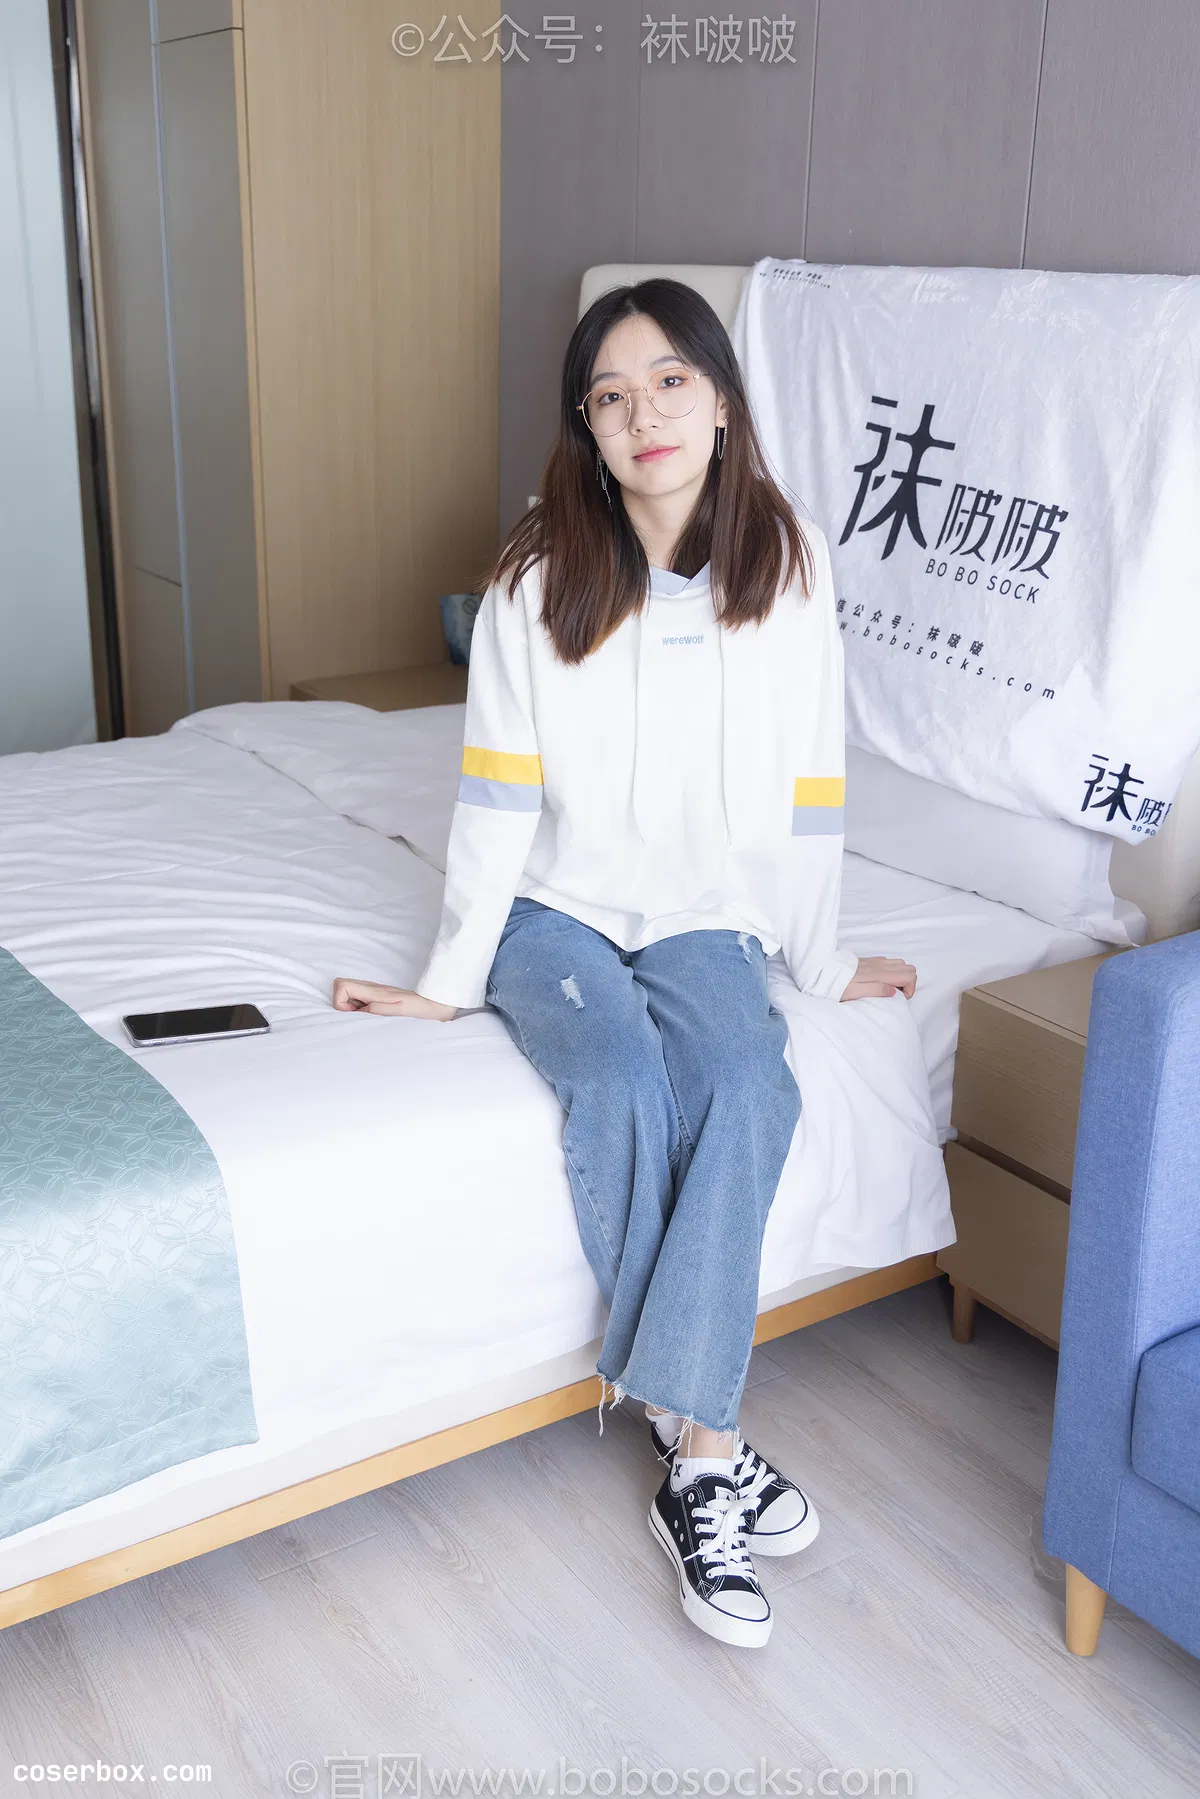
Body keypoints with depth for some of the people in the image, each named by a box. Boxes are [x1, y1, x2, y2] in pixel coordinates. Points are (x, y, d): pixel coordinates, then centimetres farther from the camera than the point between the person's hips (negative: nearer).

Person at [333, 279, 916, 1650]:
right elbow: (501, 795, -6)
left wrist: (823, 960, 6)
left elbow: (806, 791, 2)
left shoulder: (786, 567, -4)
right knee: (621, 1076, -30)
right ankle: (707, 1442, -15)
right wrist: (451, 977, -6)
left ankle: (691, 1457, -24)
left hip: (702, 913, 1)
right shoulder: (540, 575, -8)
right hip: (553, 907, -1)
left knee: (749, 1086, -29)